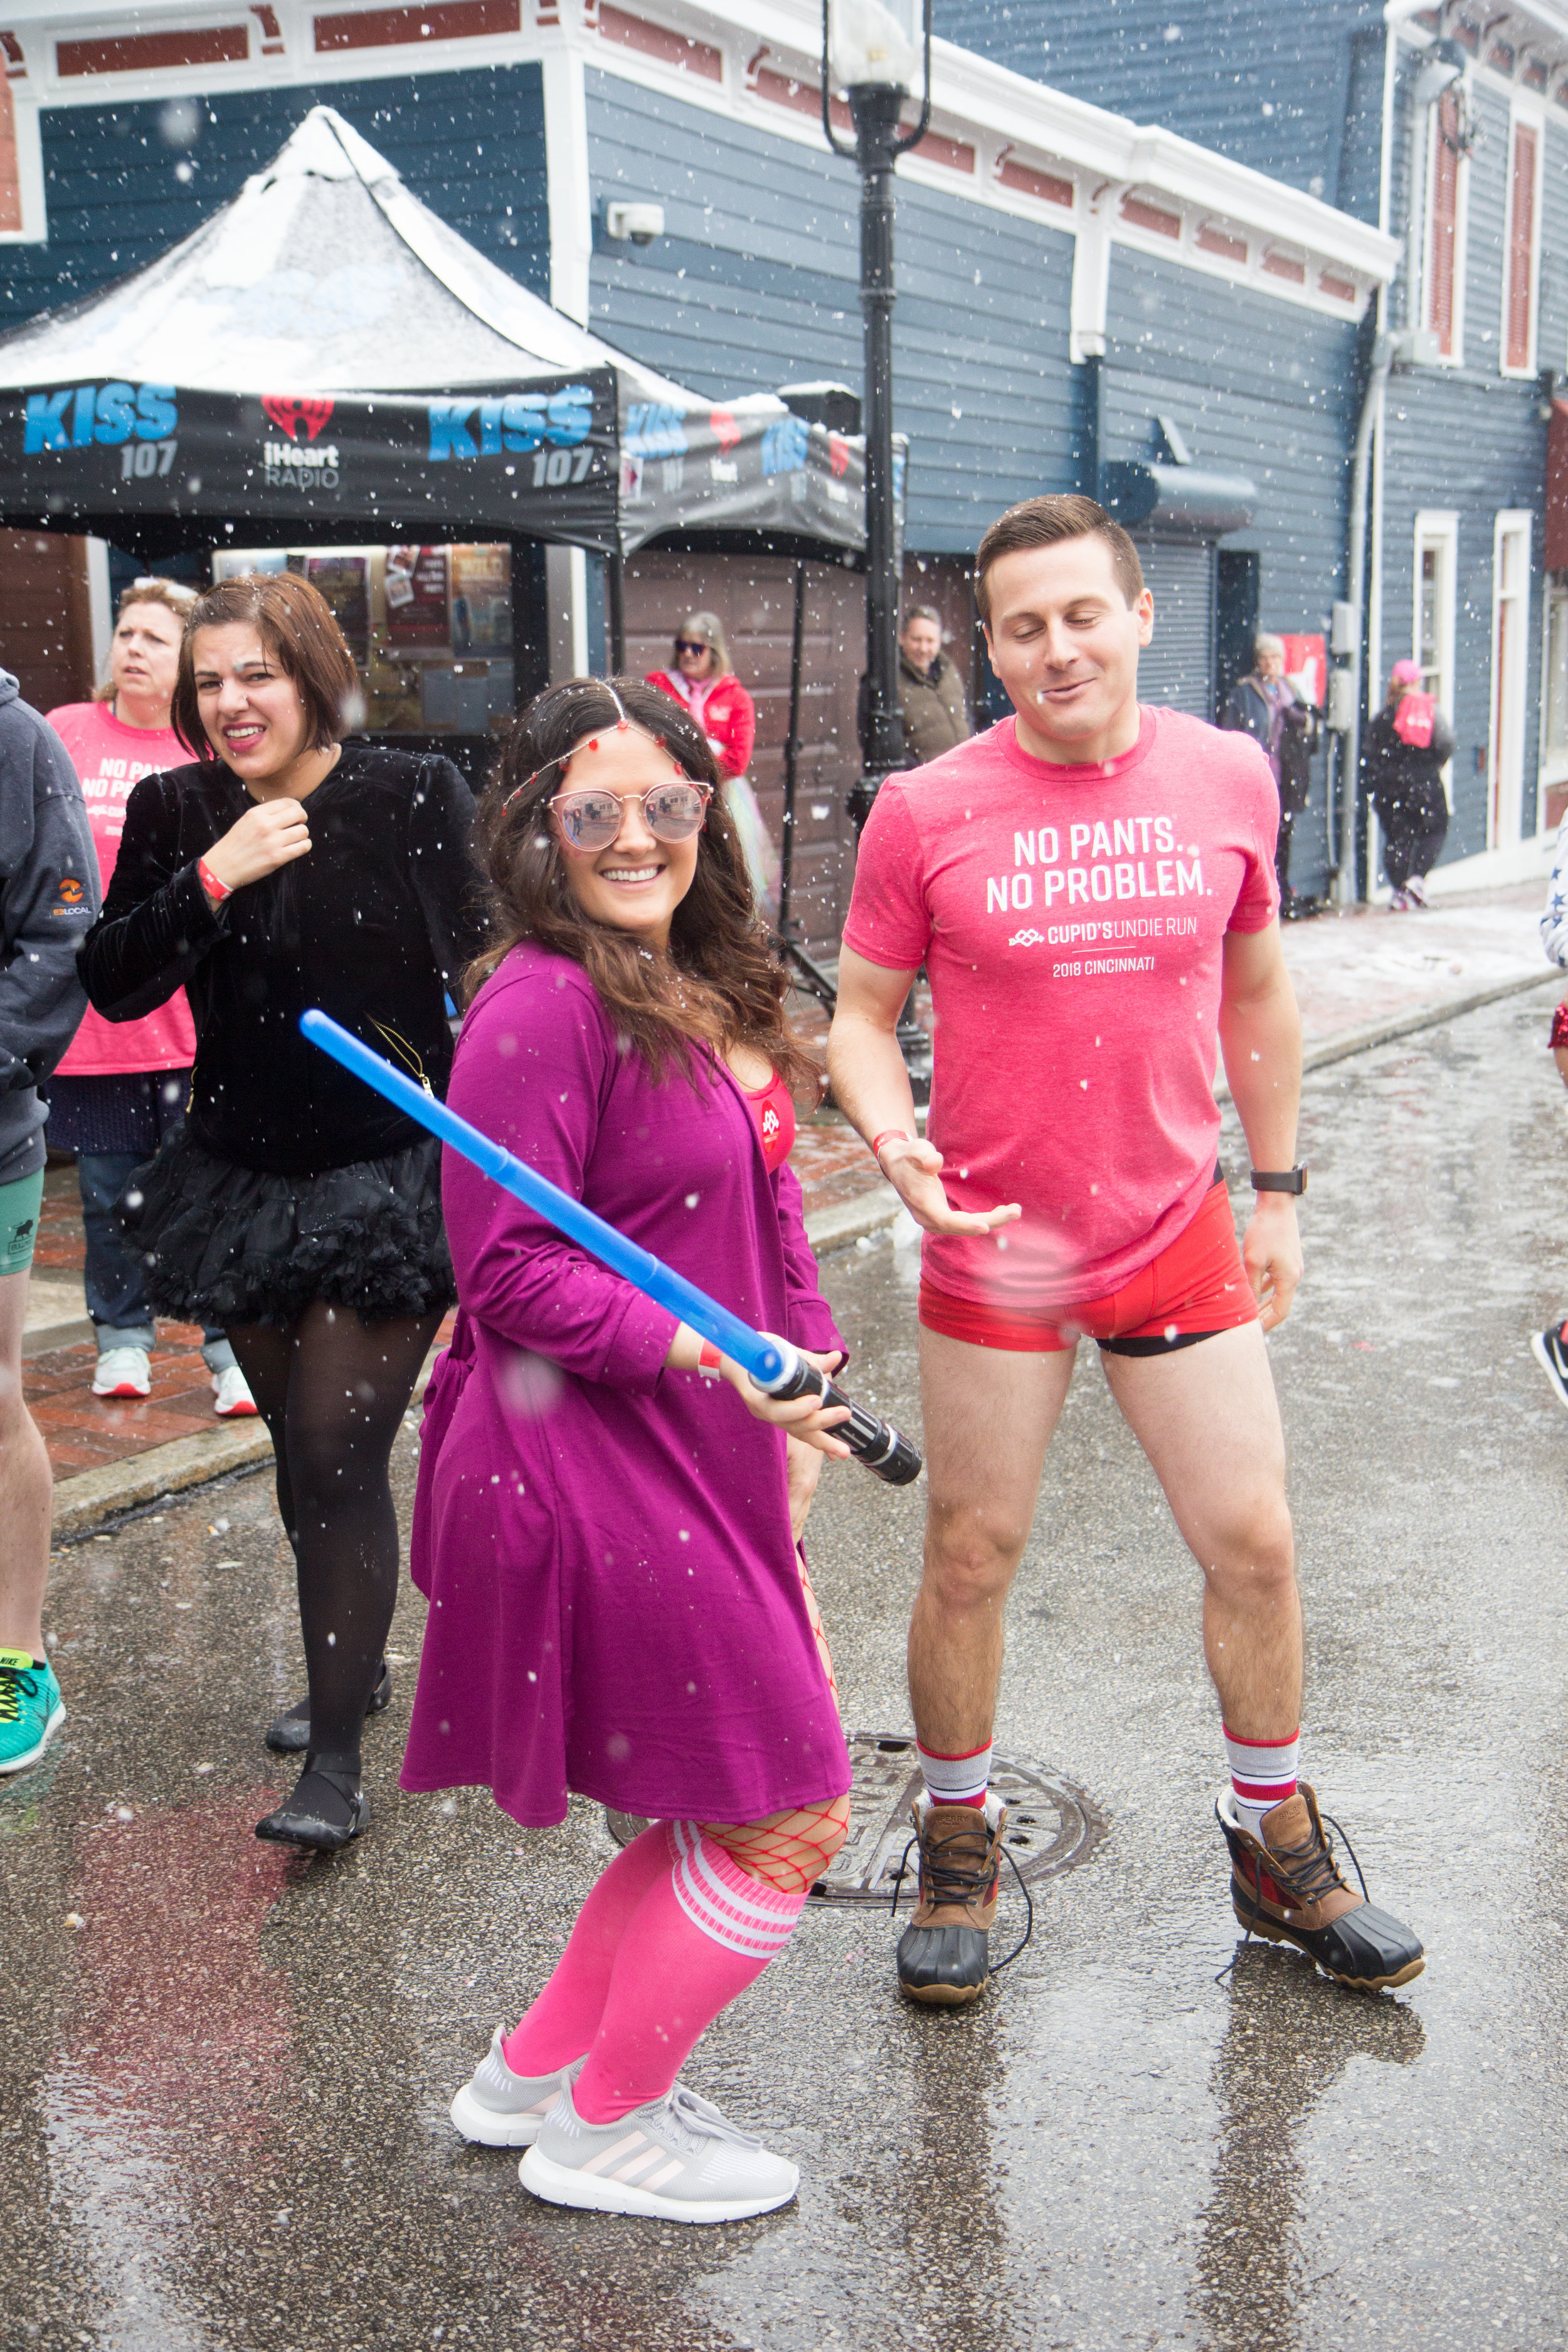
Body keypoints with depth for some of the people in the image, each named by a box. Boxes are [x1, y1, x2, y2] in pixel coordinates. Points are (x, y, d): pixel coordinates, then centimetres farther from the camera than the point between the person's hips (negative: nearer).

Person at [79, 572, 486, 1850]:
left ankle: (336, 1760, 4)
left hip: (388, 1180, -5)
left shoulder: (416, 797, -8)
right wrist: (213, 877, -18)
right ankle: (350, 1666, 40)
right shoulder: (174, 813, 2)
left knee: (339, 1456, -7)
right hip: (242, 1181, 5)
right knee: (300, 1448, 17)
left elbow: (485, 976, -7)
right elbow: (113, 987, -5)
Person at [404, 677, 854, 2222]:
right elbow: (508, 1272, -21)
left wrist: (798, 1385, 10)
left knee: (735, 1809, 18)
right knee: (789, 1817, 1)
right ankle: (602, 2131, 21)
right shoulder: (544, 1009, -17)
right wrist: (698, 1352, -29)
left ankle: (533, 2074, 34)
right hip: (593, 1470, -9)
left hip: (705, 1460, 9)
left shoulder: (708, 993, 10)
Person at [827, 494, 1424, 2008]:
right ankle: (956, 1851, 31)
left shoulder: (1228, 778, -1)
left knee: (1252, 1545, 8)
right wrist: (889, 1137, -21)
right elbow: (862, 1012, -1)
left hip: (1177, 1233, 2)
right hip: (992, 1245, -2)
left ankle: (1278, 1846, 31)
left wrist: (1276, 1191, 13)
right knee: (969, 1562, 8)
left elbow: (1254, 991, 11)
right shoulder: (925, 812, -9)